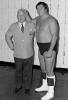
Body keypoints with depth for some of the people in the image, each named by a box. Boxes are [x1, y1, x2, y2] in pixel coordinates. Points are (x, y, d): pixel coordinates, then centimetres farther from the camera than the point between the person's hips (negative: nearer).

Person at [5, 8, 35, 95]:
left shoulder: (31, 25, -5)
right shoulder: (13, 26, -3)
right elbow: (7, 36, 10)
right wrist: (11, 46, 7)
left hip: (29, 54, -1)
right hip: (17, 54, 1)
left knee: (28, 72, 12)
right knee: (18, 71, 15)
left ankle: (27, 87, 30)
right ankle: (18, 86, 35)